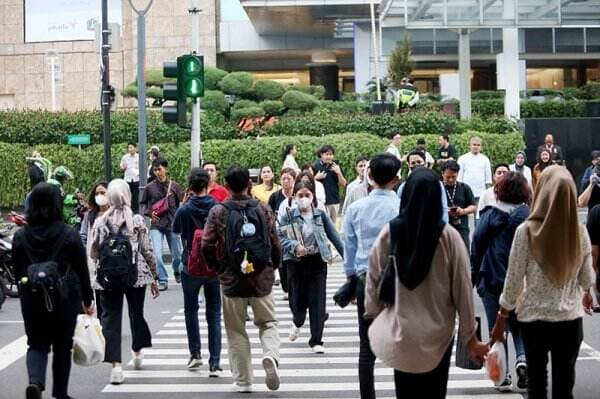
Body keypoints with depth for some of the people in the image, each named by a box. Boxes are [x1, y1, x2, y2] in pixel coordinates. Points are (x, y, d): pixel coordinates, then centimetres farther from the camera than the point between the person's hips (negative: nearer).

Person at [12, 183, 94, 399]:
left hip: (32, 298, 1)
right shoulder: (69, 235, -9)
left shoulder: (20, 236, -2)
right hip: (65, 298, -1)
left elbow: (18, 271, 5)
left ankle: (35, 381, -15)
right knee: (62, 346, 12)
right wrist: (88, 300, 7)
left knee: (36, 343, 11)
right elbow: (81, 270, -3)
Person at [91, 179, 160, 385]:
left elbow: (93, 254, 1)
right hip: (136, 276, 0)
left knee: (110, 318, 2)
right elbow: (147, 251, -4)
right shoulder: (137, 221, -6)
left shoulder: (100, 222, -4)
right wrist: (154, 277, 6)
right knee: (136, 314, 20)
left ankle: (116, 365, -6)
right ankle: (137, 351, 40)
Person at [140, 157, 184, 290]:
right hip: (156, 226, -1)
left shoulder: (174, 186, -2)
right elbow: (143, 204, 11)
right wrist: (149, 213, -7)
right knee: (157, 254, -14)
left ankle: (177, 271, 43)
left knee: (177, 255, 12)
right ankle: (163, 281, 0)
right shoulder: (150, 187, -2)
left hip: (172, 224, 1)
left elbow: (182, 203, 5)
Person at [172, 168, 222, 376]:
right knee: (214, 315, 5)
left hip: (191, 267, -1)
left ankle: (195, 353, 17)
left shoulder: (184, 210, -11)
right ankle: (214, 363, -2)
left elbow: (176, 230, 7)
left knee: (191, 310, 20)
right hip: (215, 268, 1)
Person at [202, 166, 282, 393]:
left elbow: (207, 246, -9)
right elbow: (275, 245, -1)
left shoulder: (218, 212, -6)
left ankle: (243, 380, 13)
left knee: (236, 332, 10)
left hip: (231, 280, -1)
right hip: (262, 278, 1)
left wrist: (219, 268, 9)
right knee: (267, 323, 16)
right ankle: (271, 355, -12)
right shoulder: (263, 210, -1)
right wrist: (272, 268, 17)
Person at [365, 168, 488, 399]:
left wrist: (373, 314, 17)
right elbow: (462, 289, -8)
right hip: (437, 333, -1)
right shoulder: (449, 237, -12)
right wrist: (470, 336, 1)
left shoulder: (389, 233, -7)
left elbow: (373, 278, 1)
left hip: (400, 332, 1)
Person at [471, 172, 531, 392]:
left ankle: (503, 376, 5)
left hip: (493, 280, -1)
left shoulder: (490, 215, -4)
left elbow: (477, 246, -4)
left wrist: (473, 276, 4)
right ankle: (523, 358, -7)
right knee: (519, 325, 17)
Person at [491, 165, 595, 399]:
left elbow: (513, 281, -9)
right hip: (570, 318, 2)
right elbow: (587, 278, 7)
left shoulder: (527, 230, -14)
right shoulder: (580, 232, -6)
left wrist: (500, 321, 2)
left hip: (534, 317, -1)